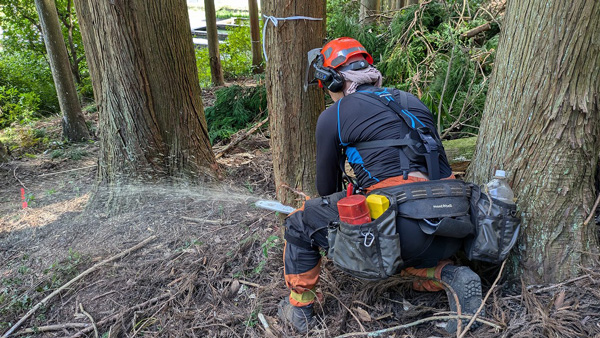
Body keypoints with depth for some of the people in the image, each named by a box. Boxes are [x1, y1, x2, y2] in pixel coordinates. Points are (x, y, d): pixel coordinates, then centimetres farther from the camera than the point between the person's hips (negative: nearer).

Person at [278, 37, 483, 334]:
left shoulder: (333, 115, 3)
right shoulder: (410, 101, 21)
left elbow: (327, 184, 14)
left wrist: (335, 216, 37)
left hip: (401, 221, -7)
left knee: (300, 224, 12)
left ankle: (299, 310, 26)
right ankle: (450, 277, 14)